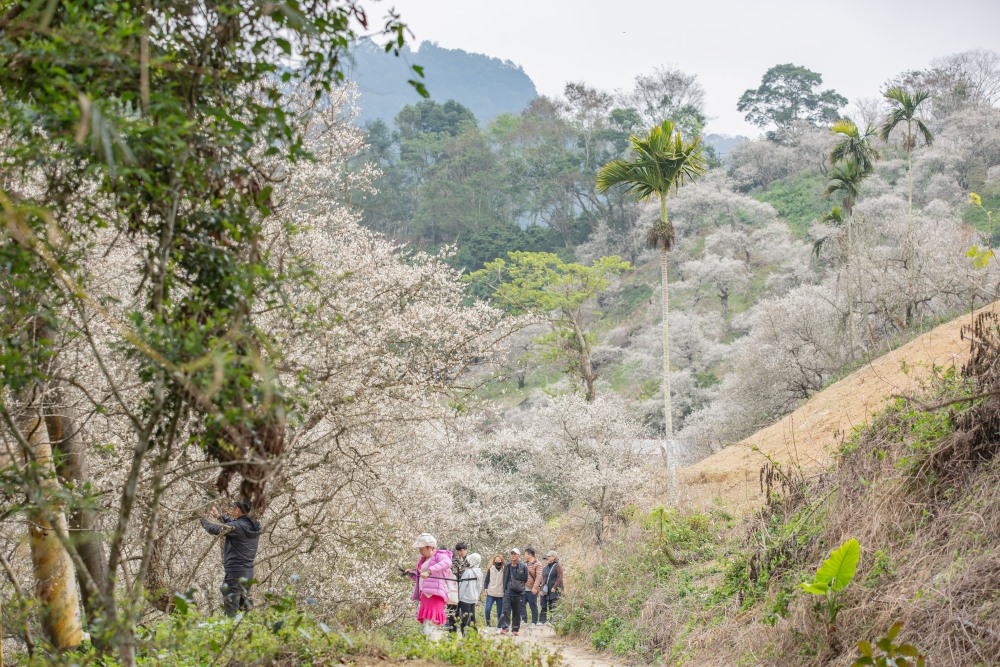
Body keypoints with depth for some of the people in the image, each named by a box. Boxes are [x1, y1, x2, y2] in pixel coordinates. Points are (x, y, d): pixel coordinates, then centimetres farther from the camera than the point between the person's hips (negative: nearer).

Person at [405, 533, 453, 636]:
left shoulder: (439, 555, -5)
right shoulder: (423, 559, 21)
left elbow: (447, 562, -30)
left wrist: (429, 571, -39)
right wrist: (412, 574, 10)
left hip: (436, 594, -9)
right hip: (425, 594, 9)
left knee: (431, 621, -19)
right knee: (426, 623, 8)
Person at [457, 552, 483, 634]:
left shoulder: (468, 572, -16)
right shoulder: (479, 573, 7)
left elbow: (462, 586, -13)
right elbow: (480, 587, 14)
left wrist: (458, 598, -7)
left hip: (465, 599, -7)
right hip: (474, 599, 7)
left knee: (465, 619, -6)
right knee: (472, 618, 13)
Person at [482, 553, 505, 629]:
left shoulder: (504, 570, 1)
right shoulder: (490, 569, 3)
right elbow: (487, 580, 7)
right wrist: (485, 588, -6)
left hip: (500, 594, 0)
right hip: (490, 593, 0)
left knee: (500, 612, 3)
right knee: (487, 609, -12)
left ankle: (499, 627, 14)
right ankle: (488, 624, 4)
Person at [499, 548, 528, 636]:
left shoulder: (523, 567, 0)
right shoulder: (507, 567, 9)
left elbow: (525, 579, 5)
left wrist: (520, 587, 3)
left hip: (518, 593, -1)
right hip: (508, 593, 2)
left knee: (517, 612, 6)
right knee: (506, 610, -10)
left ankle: (515, 629, 14)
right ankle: (504, 627, -12)